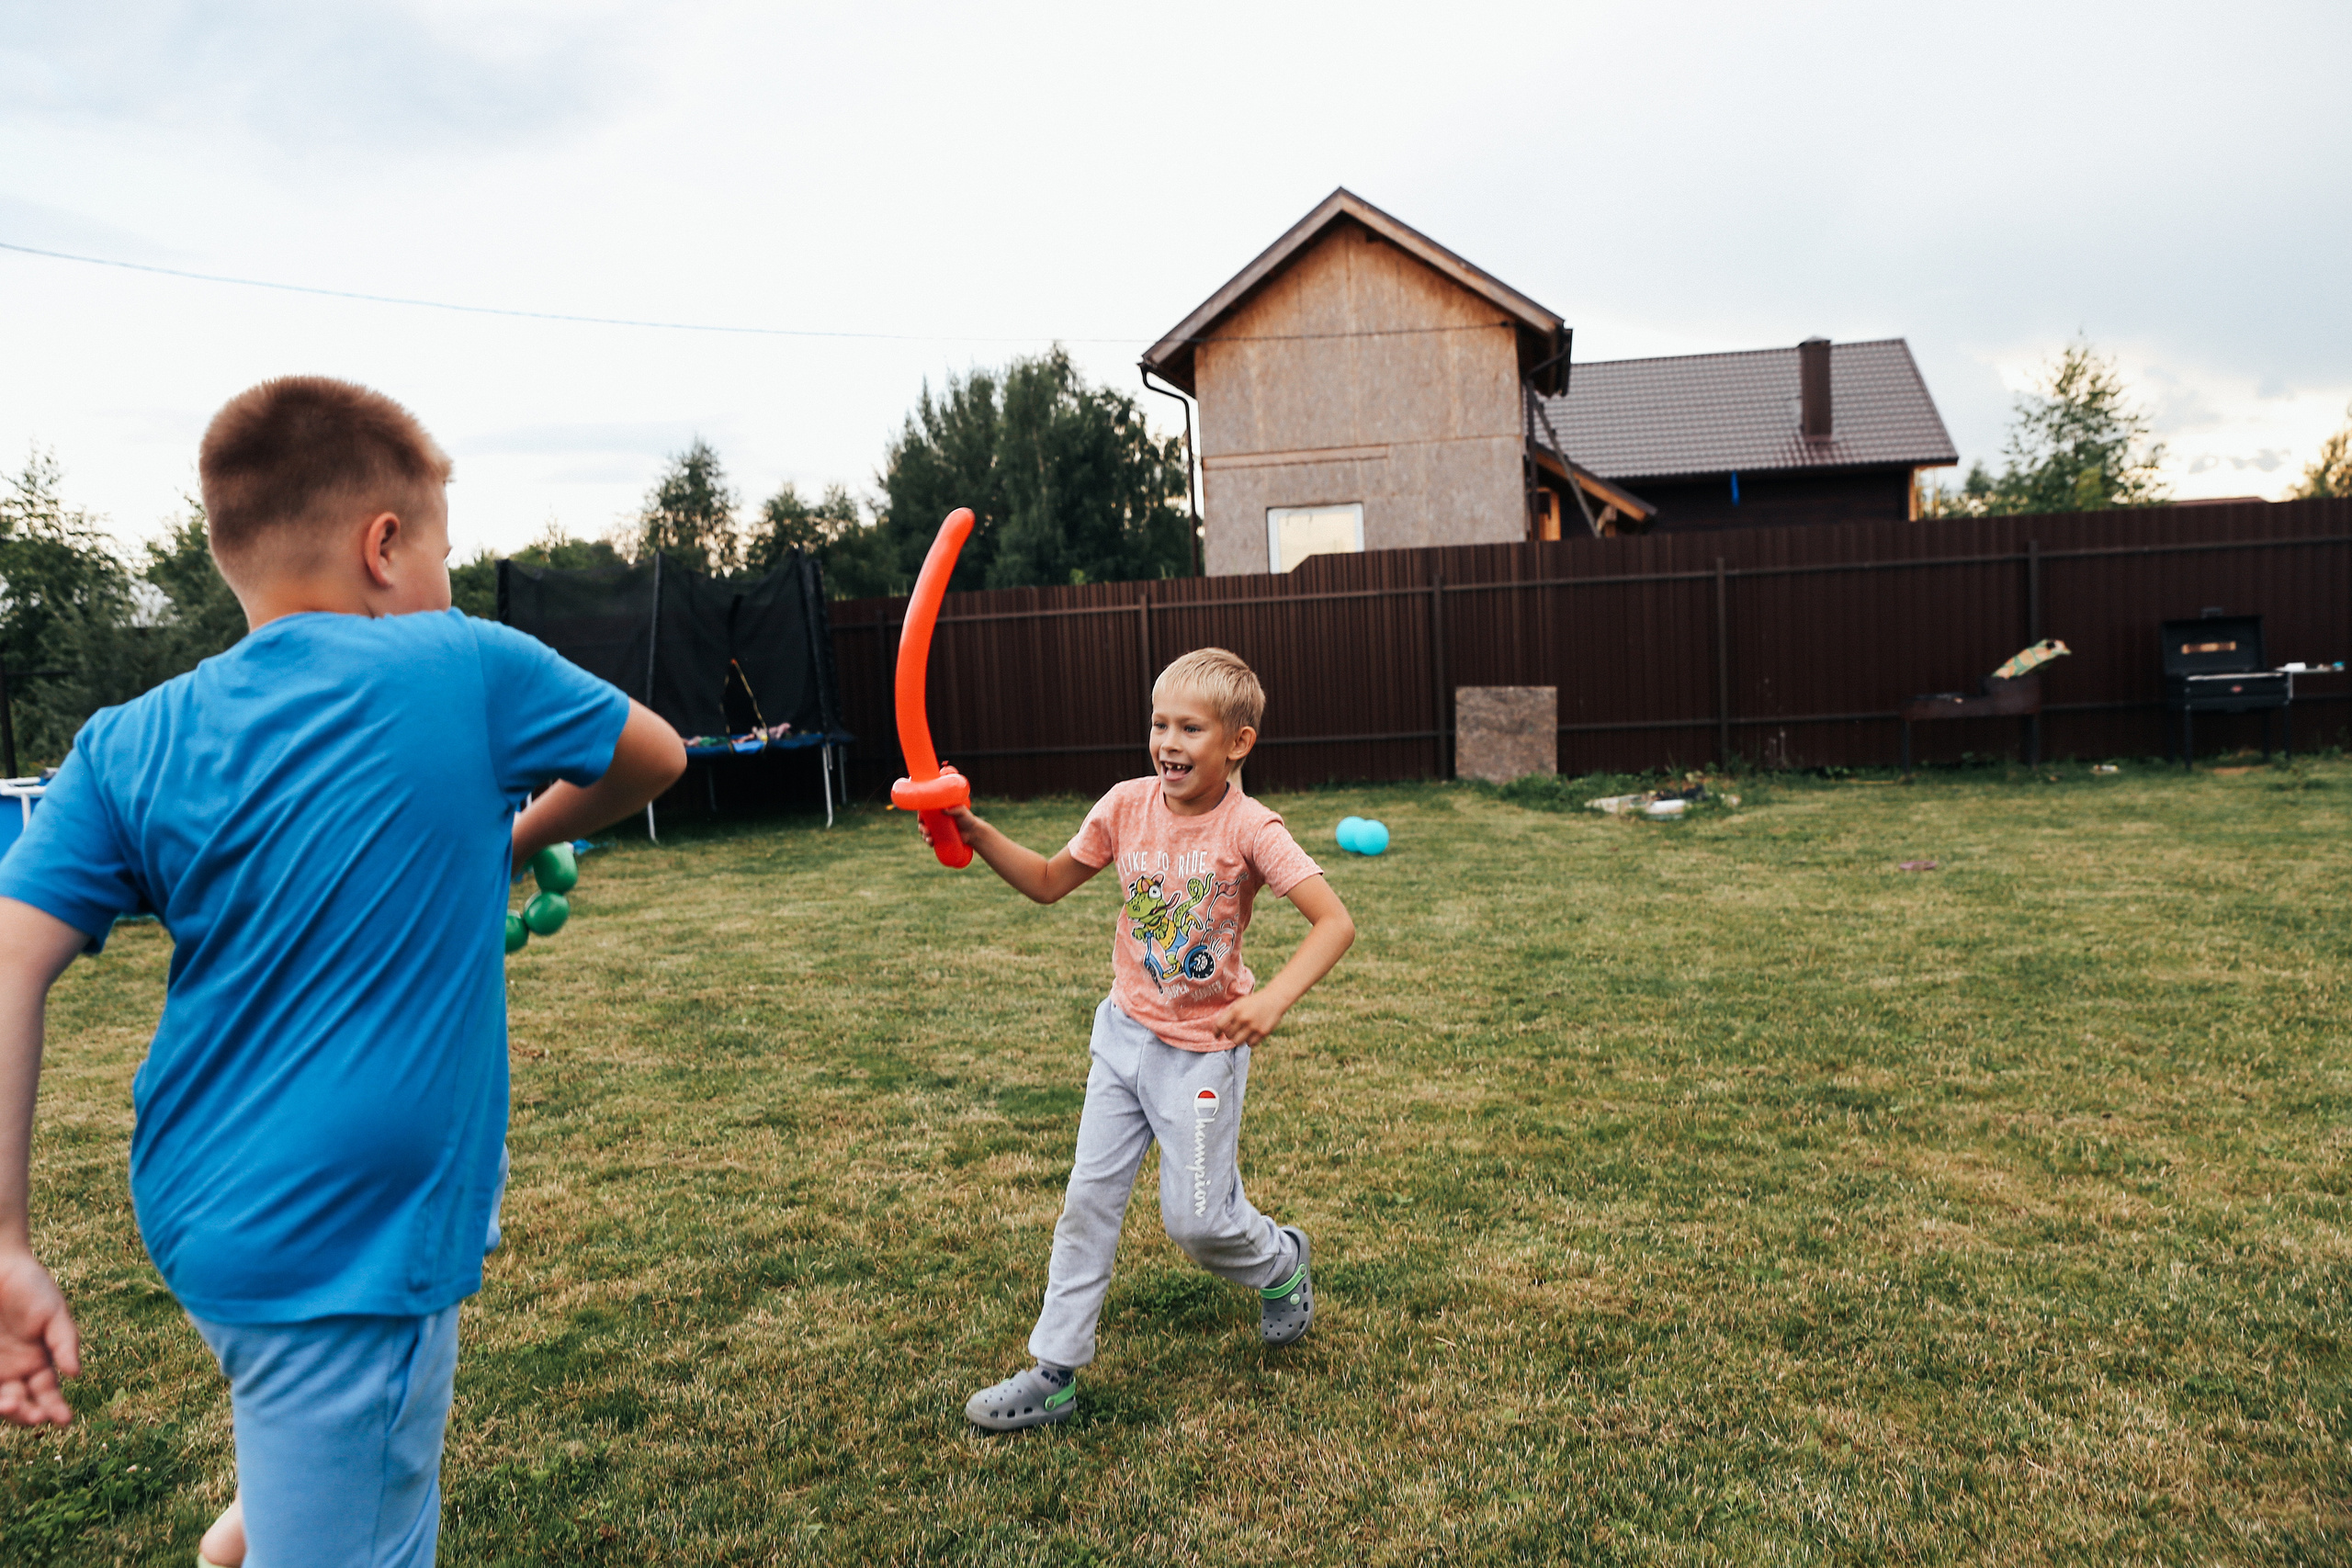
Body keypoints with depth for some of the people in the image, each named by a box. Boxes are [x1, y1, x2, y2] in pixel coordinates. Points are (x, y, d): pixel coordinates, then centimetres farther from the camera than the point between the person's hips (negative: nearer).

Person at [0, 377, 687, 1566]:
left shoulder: (130, 746, -2)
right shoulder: (466, 667, -10)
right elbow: (654, 755, 5)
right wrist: (512, 847, 22)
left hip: (193, 1221, 6)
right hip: (347, 1253, -6)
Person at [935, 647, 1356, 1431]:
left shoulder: (1249, 828, -19)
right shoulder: (1127, 805, -5)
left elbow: (1335, 921, -24)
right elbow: (1048, 882, 6)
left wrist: (1274, 998, -38)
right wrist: (975, 833, -8)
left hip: (1204, 1049, -4)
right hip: (1124, 1033, 5)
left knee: (1194, 1221, 4)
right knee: (1088, 1200, 7)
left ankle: (1282, 1262, 37)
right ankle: (1055, 1372, 18)